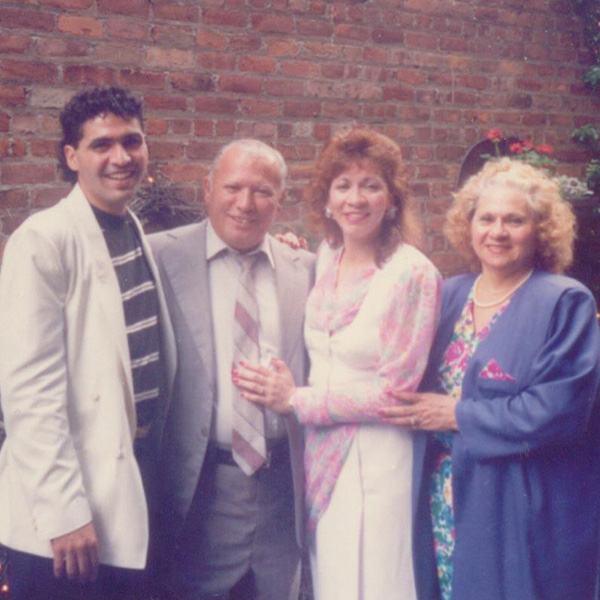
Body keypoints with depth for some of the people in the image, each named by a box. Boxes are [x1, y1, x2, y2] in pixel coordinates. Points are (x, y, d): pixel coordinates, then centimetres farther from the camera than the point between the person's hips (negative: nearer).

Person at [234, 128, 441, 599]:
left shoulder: (413, 274, -14)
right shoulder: (325, 258, 5)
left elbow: (395, 391, -14)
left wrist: (295, 400, -11)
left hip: (375, 460, -6)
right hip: (319, 453, 6)